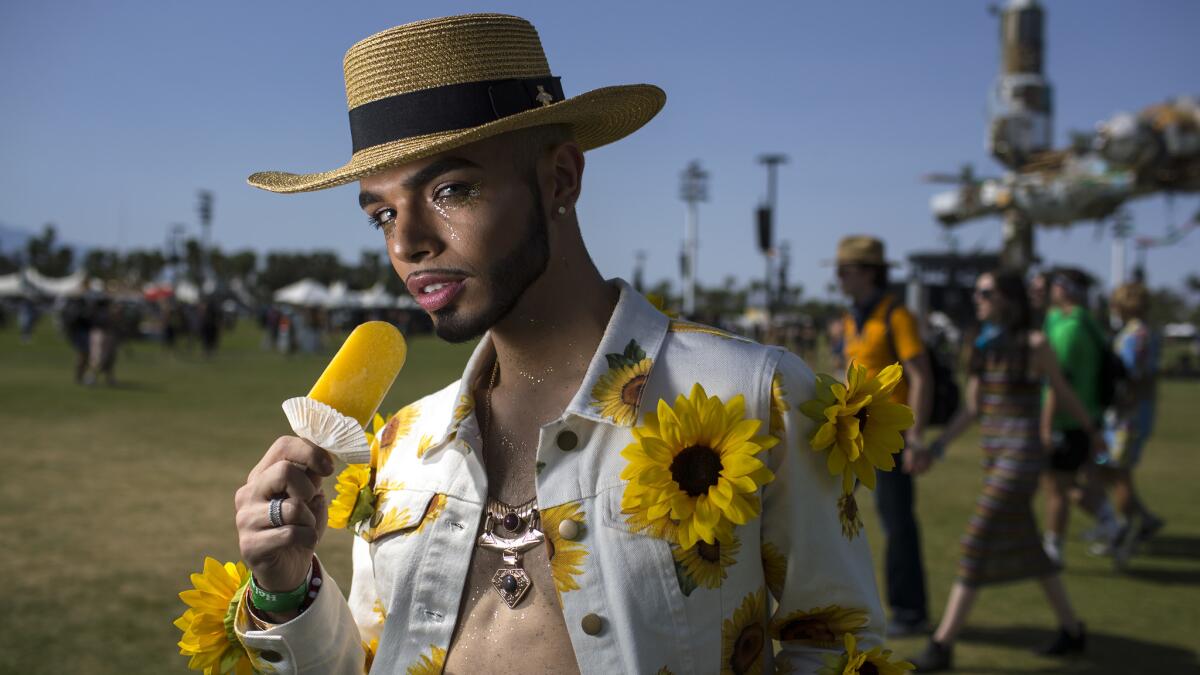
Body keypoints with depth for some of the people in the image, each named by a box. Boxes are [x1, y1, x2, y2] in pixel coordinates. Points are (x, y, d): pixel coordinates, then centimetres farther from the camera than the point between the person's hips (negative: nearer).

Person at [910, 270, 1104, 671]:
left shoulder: (1035, 343, -11)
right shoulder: (983, 346, 9)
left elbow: (1064, 393, 4)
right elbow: (971, 409, 10)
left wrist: (1093, 432, 20)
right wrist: (935, 449, 0)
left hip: (1021, 457, -8)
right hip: (994, 457, 8)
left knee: (976, 547, -10)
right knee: (1025, 550, 17)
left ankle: (942, 646, -7)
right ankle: (1072, 631, 33)